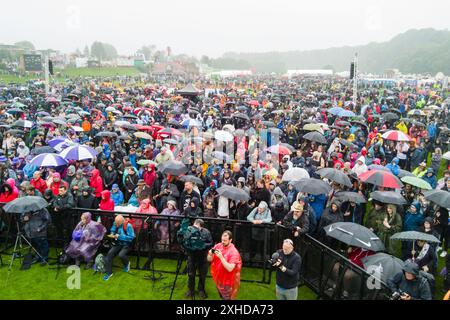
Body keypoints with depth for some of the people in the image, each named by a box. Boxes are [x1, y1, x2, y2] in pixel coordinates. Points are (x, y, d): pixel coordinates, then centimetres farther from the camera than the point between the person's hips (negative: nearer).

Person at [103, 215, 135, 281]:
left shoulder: (128, 226, -20)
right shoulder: (115, 224, -3)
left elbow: (131, 237, -23)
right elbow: (112, 230, 18)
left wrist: (119, 236, -24)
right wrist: (112, 234, -7)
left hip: (126, 244, -5)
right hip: (118, 243, 5)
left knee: (121, 255, -30)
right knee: (109, 254, -17)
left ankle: (127, 264, 9)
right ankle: (109, 273, -4)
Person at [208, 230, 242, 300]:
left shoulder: (234, 252, -23)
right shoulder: (218, 246, -8)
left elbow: (230, 268, -29)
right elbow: (209, 260, -2)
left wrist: (221, 257, -35)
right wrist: (210, 254, -25)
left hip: (227, 281, -5)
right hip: (217, 278, 5)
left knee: (227, 298, 8)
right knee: (221, 297, 24)